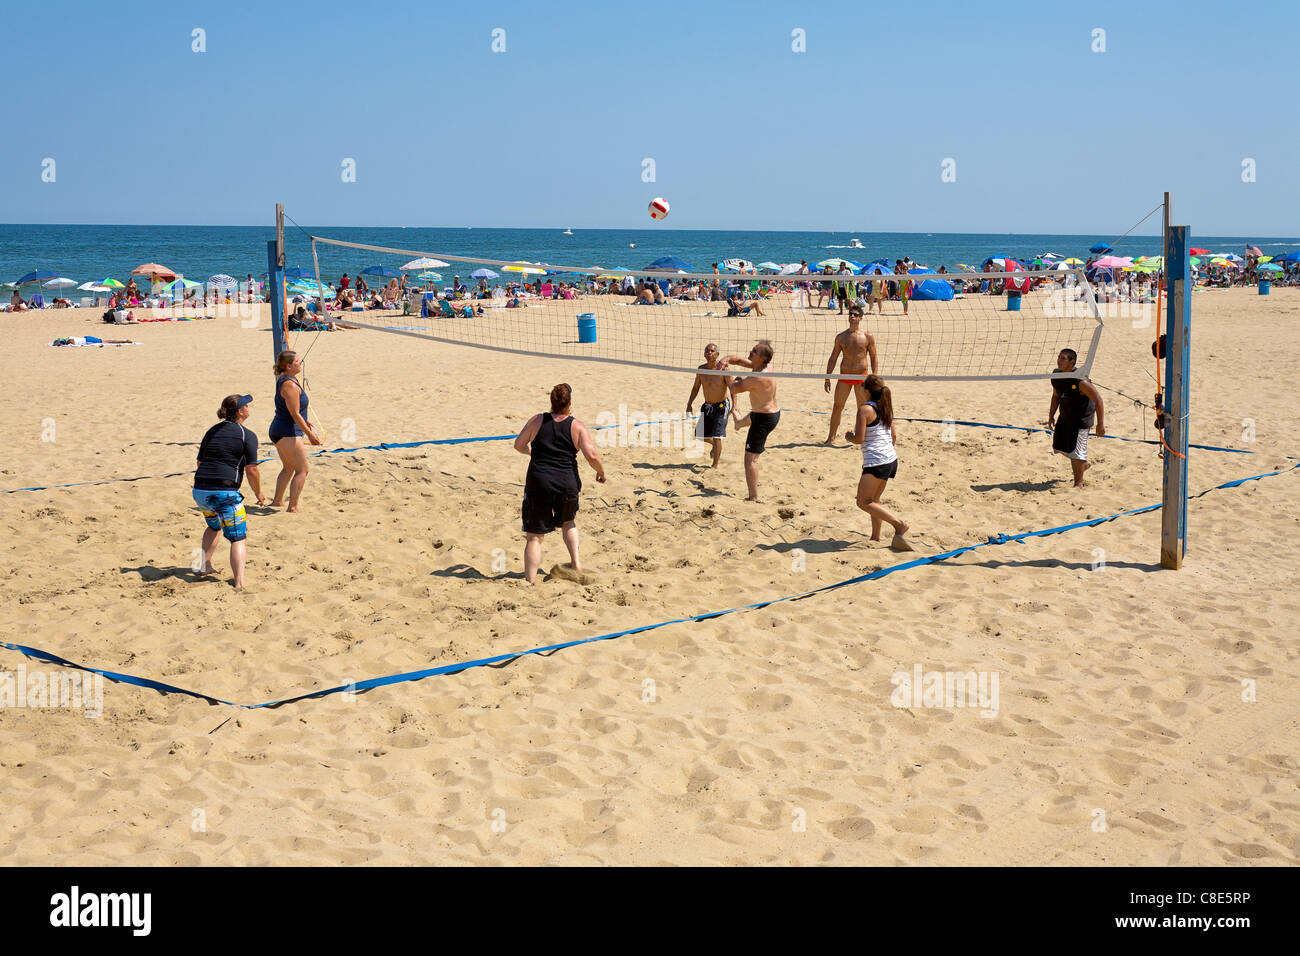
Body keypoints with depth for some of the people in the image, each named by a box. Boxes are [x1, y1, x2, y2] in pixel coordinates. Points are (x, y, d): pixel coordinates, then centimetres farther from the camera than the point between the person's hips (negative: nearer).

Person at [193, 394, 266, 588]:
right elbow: (251, 470, -8)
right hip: (225, 493, -7)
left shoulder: (212, 431, 18)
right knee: (238, 538, -1)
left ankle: (205, 567, 32)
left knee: (214, 526, 33)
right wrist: (259, 494, 6)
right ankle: (239, 582, -14)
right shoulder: (247, 435, -3)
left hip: (199, 490, 7)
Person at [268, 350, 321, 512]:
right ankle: (292, 508, -7)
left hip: (278, 431, 11)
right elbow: (295, 414, -22)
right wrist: (309, 433, -19)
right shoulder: (290, 385, -21)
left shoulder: (282, 380, 10)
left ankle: (277, 501, 33)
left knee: (288, 468, 25)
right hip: (288, 433, -11)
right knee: (302, 470, -5)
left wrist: (303, 421, 34)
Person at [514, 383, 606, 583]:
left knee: (534, 536, 3)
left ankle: (530, 581, -3)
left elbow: (519, 445, 12)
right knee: (568, 522, 31)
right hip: (567, 484, 1)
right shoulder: (578, 427, 0)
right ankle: (576, 562, 20)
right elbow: (592, 456, -10)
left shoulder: (537, 420, 4)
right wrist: (601, 471, 10)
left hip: (538, 483, -1)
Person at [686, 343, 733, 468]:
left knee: (716, 436, -14)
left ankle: (715, 465, -4)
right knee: (700, 435, 10)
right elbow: (695, 388, 10)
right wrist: (689, 404, 5)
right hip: (707, 406, 6)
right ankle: (716, 446, 40)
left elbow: (732, 389, -20)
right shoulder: (701, 369, -3)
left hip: (722, 405, -6)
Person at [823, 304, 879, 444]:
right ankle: (831, 438, 9)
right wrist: (828, 378, 4)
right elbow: (833, 358, 9)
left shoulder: (868, 337, -1)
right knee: (837, 406, 2)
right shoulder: (841, 337, 5)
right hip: (844, 376, 2)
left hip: (861, 377, -2)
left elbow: (874, 359, 2)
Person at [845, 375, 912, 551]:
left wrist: (848, 436, 5)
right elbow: (894, 435, 18)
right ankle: (875, 537, 19)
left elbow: (859, 439, -16)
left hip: (876, 462, -9)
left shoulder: (865, 409, -13)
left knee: (864, 502, -4)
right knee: (874, 500, 19)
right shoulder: (885, 408, 12)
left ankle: (899, 524, -14)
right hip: (891, 460, 9)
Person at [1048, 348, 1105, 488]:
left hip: (1081, 419, -8)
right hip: (1065, 417, 8)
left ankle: (1079, 483, 11)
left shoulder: (1080, 381, -27)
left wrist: (1100, 424, -24)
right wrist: (1051, 415, 9)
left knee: (1075, 452, -8)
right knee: (1059, 446, 16)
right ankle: (1084, 463, 42)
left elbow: (1098, 400, -23)